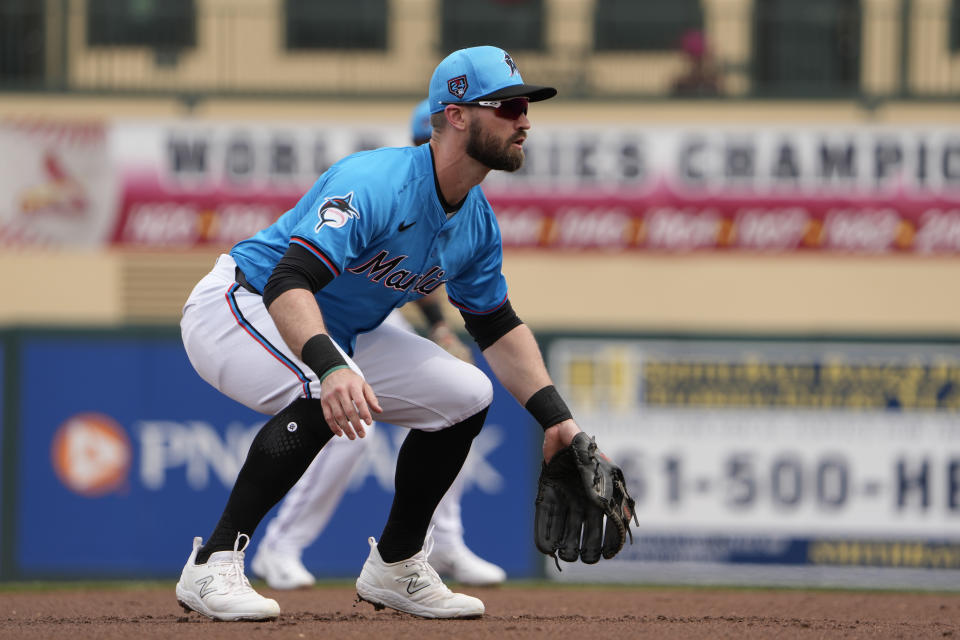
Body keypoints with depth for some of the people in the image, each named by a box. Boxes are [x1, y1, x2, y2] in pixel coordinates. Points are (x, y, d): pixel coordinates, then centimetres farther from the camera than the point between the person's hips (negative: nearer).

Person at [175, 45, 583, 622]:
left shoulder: (478, 225, -2)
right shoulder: (374, 185, -31)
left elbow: (499, 328, 12)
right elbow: (289, 283, -41)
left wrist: (557, 421, 3)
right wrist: (331, 368, -58)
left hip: (338, 336, 9)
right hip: (239, 308, -9)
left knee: (466, 395, 1)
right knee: (332, 397, -36)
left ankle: (396, 567, 15)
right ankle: (213, 565, -30)